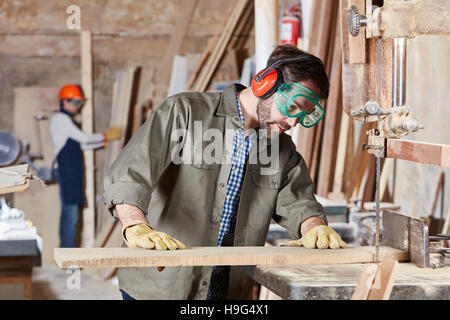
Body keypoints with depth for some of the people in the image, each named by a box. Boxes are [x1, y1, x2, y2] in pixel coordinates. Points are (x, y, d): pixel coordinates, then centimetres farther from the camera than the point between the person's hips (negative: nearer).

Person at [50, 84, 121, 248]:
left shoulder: (66, 119, 22)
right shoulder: (60, 118, -8)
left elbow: (80, 145, 24)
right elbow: (83, 138, -12)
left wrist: (103, 141, 17)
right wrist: (104, 136, 0)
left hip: (72, 171, 10)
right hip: (65, 171, -10)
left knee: (69, 213, 9)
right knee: (70, 213, -12)